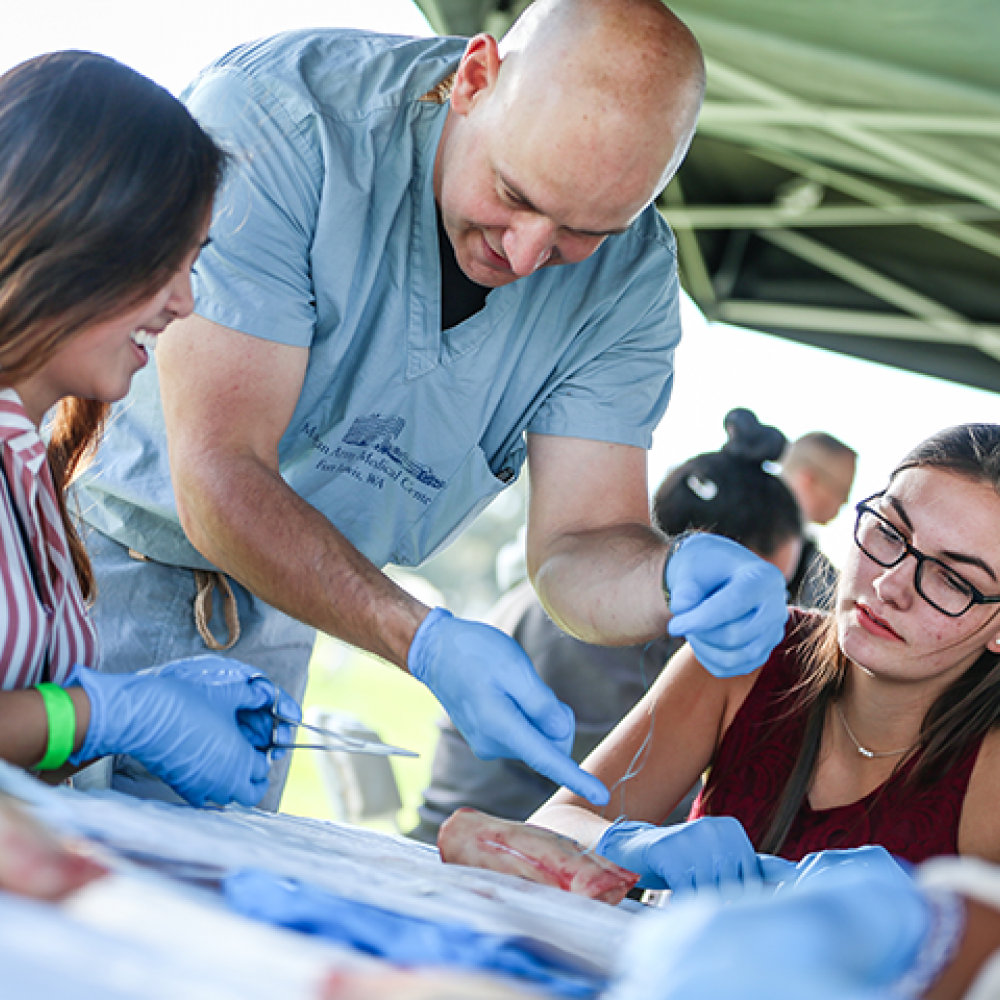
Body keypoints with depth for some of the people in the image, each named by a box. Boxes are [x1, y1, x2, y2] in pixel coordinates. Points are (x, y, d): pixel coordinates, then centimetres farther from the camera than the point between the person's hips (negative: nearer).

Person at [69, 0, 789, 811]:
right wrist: (426, 644, -42)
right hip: (91, 558, -4)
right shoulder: (278, 121, -29)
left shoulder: (630, 273, -12)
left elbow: (579, 545, -14)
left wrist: (681, 580, -37)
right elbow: (219, 476, -31)